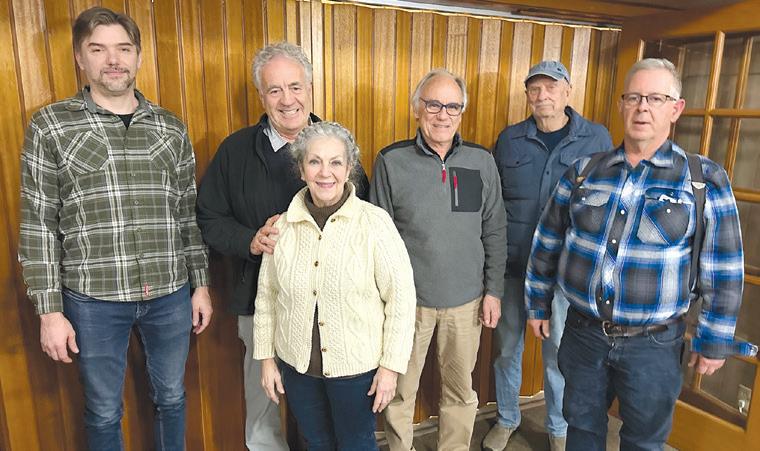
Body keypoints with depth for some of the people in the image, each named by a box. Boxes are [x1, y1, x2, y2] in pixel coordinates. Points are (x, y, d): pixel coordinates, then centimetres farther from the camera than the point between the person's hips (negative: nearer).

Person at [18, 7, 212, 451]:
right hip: (93, 299, -2)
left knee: (172, 398, 19)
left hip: (171, 294, 2)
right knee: (104, 412, 16)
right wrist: (50, 310, -5)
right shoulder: (50, 126, -3)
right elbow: (38, 225, -3)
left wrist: (201, 284, 6)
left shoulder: (171, 127, 4)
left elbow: (189, 214, 7)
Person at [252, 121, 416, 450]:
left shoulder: (375, 223, -16)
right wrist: (266, 357, 7)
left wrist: (391, 365, -11)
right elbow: (266, 296, 4)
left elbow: (401, 296, -13)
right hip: (296, 364, 4)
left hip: (357, 366, -3)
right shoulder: (283, 226, -5)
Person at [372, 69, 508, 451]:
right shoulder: (391, 161, -7)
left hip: (467, 298, 2)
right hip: (407, 298, -2)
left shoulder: (482, 161, -1)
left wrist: (493, 290, 3)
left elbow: (495, 232, 5)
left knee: (461, 389, 18)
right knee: (401, 390, 14)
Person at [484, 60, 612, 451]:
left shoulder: (597, 139, -2)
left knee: (559, 352, 13)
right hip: (512, 266, 2)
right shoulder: (509, 139, 2)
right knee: (507, 347, 15)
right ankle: (506, 418, 38)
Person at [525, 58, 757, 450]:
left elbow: (723, 270, -3)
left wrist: (714, 340, -1)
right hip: (582, 333, 2)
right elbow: (547, 243, 6)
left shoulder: (704, 180, -7)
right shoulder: (583, 172, -1)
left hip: (653, 344, -2)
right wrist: (538, 303, 9)